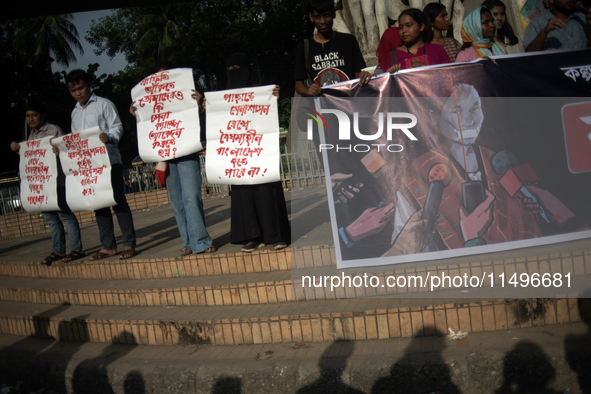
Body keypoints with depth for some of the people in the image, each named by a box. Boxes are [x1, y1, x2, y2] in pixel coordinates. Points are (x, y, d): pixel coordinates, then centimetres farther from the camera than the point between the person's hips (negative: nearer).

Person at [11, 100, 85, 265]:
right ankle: (58, 250, 16)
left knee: (64, 213, -6)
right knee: (50, 217, 9)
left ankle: (76, 248, -1)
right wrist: (18, 149, 9)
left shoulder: (54, 130, -3)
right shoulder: (31, 136, 18)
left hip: (56, 180, -8)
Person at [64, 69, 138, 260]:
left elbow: (117, 126, -6)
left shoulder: (104, 104, 1)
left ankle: (129, 244, -2)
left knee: (118, 201, -6)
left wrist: (109, 136, -27)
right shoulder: (75, 112, 18)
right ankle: (107, 246, 14)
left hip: (109, 161, -6)